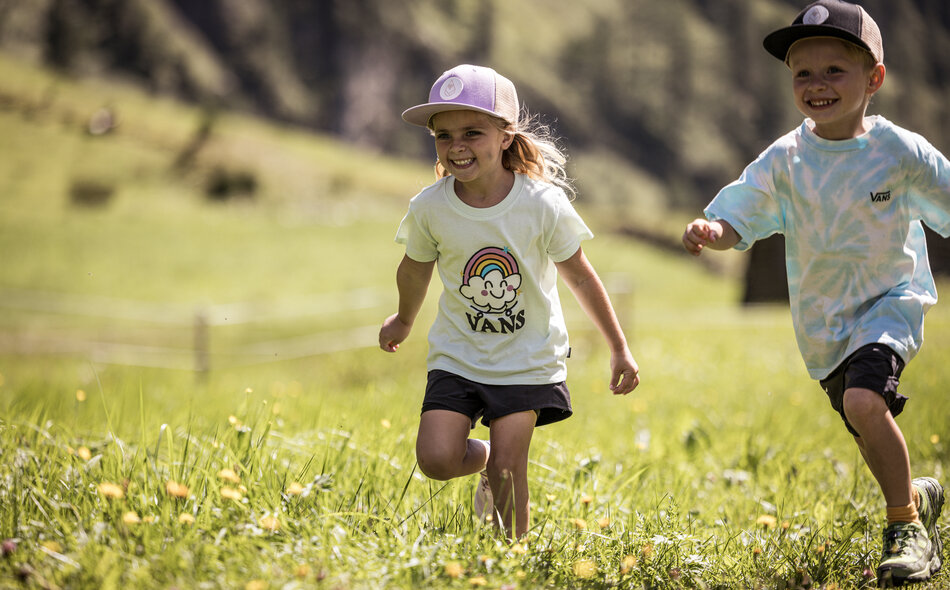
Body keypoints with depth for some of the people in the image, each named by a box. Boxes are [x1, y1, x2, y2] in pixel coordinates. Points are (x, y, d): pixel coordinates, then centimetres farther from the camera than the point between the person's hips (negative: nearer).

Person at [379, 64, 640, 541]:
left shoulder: (543, 205, -18)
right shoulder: (429, 209, -13)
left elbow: (579, 276, -5)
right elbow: (415, 268, 9)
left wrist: (619, 350, 2)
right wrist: (403, 321, 26)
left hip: (527, 359, -2)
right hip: (458, 354, 2)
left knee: (507, 468, -7)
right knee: (436, 459, -11)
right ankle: (486, 457, 22)